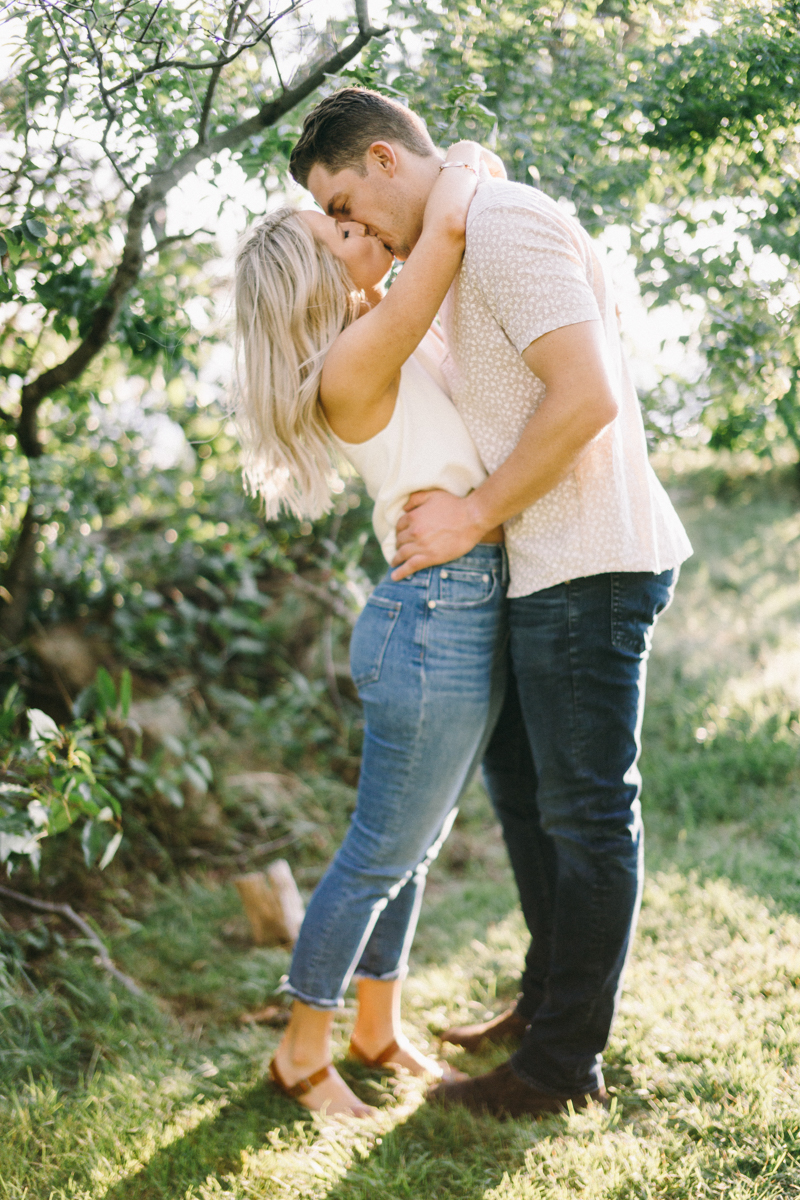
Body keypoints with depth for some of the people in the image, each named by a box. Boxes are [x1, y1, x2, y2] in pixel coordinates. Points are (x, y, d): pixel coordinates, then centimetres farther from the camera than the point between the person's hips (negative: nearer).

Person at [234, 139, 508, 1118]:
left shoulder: (392, 342, 12)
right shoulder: (350, 364, -15)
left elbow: (453, 255, 30)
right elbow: (446, 227, -22)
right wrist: (463, 163, -3)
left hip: (465, 619, 9)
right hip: (437, 620, -9)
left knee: (414, 848, 18)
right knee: (379, 855, 3)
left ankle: (378, 1031, 34)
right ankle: (302, 1052, 20)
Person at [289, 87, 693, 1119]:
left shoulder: (504, 222, -14)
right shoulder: (471, 238, 17)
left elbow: (586, 396, -23)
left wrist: (472, 516, -16)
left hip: (587, 565, -11)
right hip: (545, 567, 11)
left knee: (586, 812, 0)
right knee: (515, 772, 21)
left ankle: (564, 1065, 13)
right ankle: (550, 994, 37)